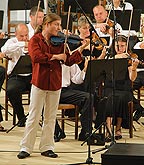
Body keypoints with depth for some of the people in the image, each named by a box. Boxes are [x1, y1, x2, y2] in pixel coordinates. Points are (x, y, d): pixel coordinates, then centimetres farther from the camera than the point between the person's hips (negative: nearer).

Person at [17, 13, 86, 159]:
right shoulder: (35, 40, -3)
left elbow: (69, 61, 3)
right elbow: (36, 57, -21)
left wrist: (80, 49, -8)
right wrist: (55, 56, -20)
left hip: (55, 83, 4)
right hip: (39, 82, -4)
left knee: (50, 117, 9)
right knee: (34, 116, -1)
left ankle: (47, 147, 17)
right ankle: (25, 148, 5)